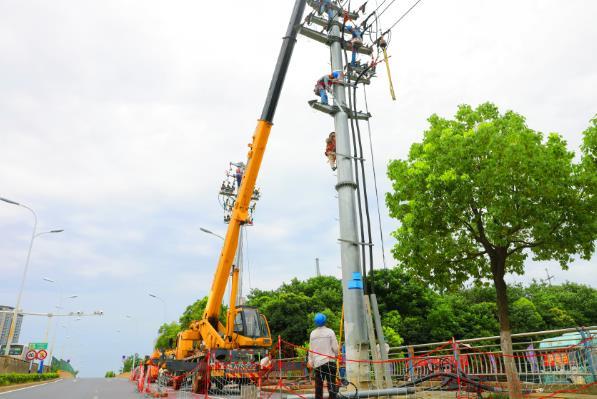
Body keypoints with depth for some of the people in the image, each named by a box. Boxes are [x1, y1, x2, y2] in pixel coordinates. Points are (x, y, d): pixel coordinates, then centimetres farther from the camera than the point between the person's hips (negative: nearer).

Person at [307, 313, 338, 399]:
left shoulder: (313, 333, 2)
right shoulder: (330, 332, -6)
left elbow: (311, 349, 5)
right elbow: (335, 347, -5)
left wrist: (310, 361, 14)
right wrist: (336, 355, 13)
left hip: (317, 362, 3)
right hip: (329, 361, -3)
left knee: (318, 384, 9)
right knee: (331, 383, 2)